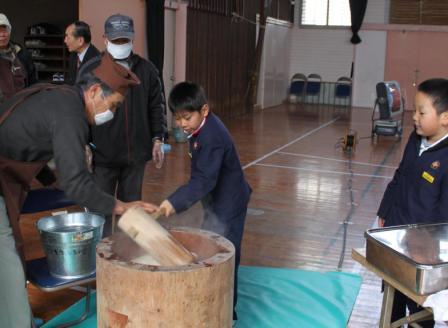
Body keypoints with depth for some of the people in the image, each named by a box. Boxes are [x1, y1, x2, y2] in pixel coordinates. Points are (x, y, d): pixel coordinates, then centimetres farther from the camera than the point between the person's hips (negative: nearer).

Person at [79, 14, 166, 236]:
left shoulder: (146, 69, 4)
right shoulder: (91, 70, -2)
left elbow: (156, 107, 11)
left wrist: (157, 138, 4)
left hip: (136, 154, 2)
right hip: (102, 154, -2)